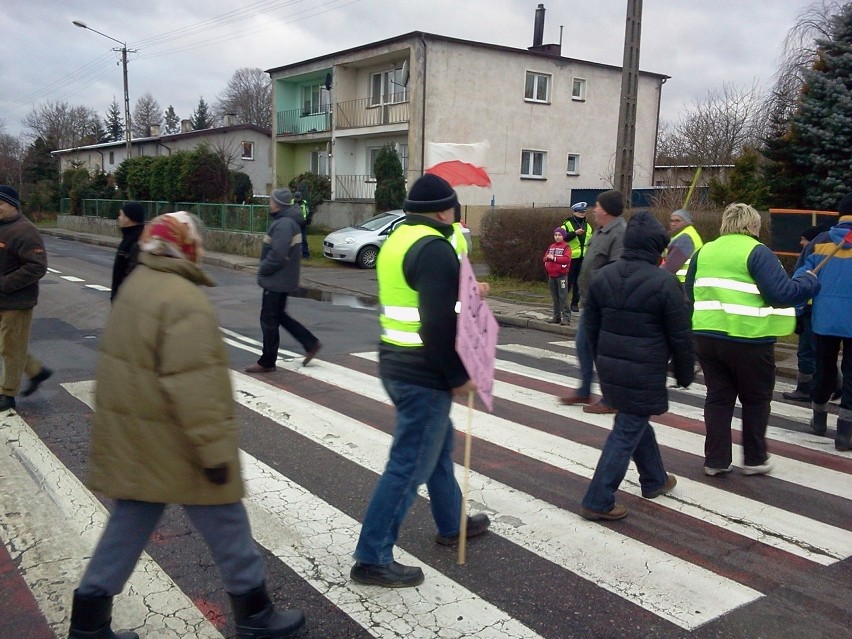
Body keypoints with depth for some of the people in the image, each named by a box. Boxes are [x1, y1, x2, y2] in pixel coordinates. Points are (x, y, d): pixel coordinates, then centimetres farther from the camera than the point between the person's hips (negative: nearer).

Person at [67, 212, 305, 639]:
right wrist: (214, 449, -23)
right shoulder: (184, 301, -23)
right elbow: (192, 386, -27)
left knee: (131, 521, 18)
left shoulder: (137, 284, 8)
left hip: (132, 438, 9)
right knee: (225, 526, 6)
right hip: (171, 442, -9)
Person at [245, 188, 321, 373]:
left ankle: (267, 362, 12)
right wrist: (265, 269, 11)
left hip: (276, 281, -10)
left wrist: (262, 270, -13)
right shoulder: (287, 221, 11)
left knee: (269, 320, 1)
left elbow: (277, 255, -28)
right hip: (282, 279, 10)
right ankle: (311, 344, 22)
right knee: (279, 316, 20)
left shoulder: (283, 224, -22)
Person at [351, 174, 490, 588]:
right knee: (409, 465, -2)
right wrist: (458, 376, -14)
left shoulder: (398, 239, 12)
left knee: (438, 443, 25)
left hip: (396, 364, 10)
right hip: (424, 375, -10)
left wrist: (462, 291, 22)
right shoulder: (434, 248, -18)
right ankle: (372, 558, 7)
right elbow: (440, 325, -24)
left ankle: (452, 524, 43)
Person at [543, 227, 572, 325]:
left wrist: (554, 258, -17)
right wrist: (547, 258, -7)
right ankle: (556, 317, 18)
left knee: (563, 297, -7)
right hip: (551, 275, 7)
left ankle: (566, 318, -6)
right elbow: (545, 258, 16)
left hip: (561, 275, -6)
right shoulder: (551, 246, 16)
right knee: (555, 298, 11)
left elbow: (567, 259, -17)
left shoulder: (565, 246, -4)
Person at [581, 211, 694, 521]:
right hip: (643, 374, -7)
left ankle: (655, 480, 42)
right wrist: (685, 374, 4)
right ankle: (598, 502, 4)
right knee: (627, 432, 1)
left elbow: (591, 326, 11)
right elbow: (680, 336, -9)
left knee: (636, 421, 24)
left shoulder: (603, 276, 2)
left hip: (610, 368, 7)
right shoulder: (664, 283, -15)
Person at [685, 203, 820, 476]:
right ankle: (754, 459, 22)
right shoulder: (757, 252, -8)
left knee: (718, 397, 14)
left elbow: (690, 294, 17)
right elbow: (781, 293, -16)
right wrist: (810, 282, -1)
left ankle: (715, 459, 16)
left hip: (706, 336, 5)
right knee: (756, 400, 13)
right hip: (747, 339, -5)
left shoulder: (704, 252, 11)